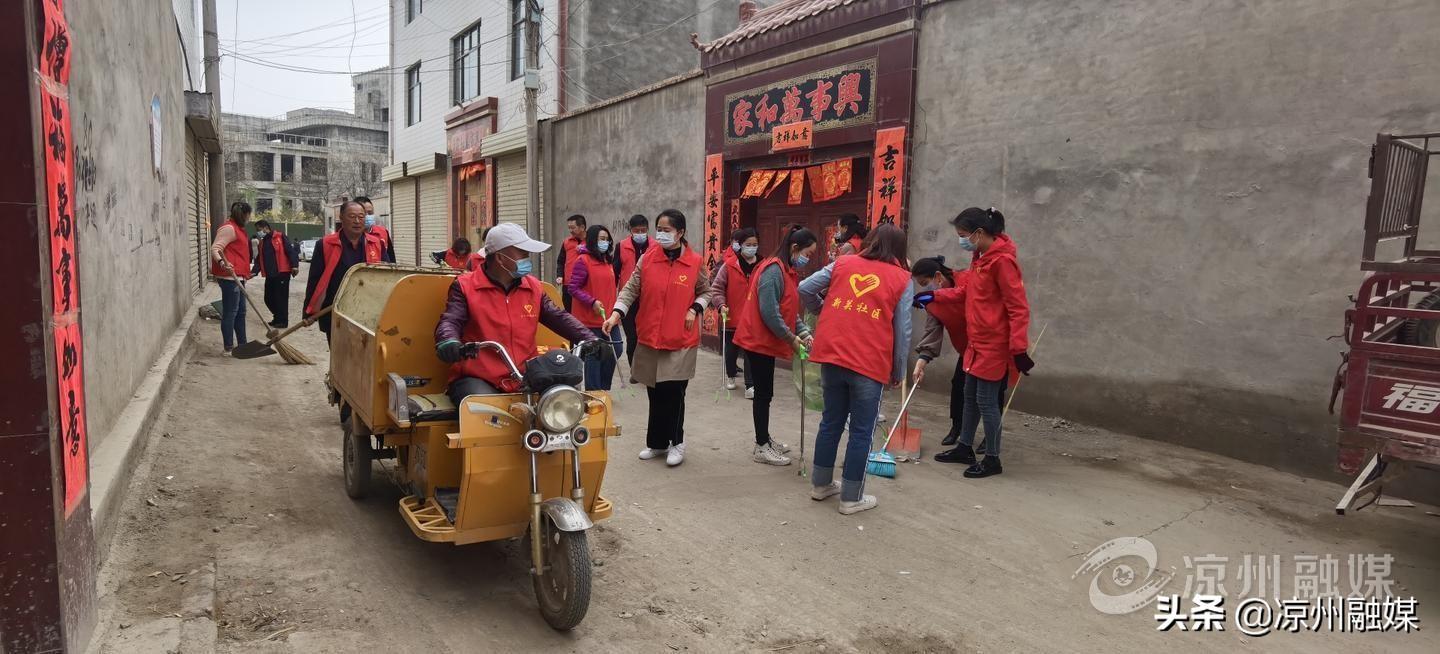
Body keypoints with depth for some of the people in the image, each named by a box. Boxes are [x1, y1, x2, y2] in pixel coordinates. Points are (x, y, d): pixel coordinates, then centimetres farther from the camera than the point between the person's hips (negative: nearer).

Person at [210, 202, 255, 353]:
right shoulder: (229, 228, -11)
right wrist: (222, 262, -40)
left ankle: (242, 345, 21)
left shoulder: (237, 229, 21)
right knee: (230, 312, -7)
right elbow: (215, 248, -21)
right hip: (229, 276, -11)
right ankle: (228, 348, -4)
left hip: (237, 276, 11)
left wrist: (245, 273, 36)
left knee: (240, 312, 14)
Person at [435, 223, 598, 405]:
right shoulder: (465, 286, -1)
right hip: (477, 380, -5)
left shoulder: (534, 287, 12)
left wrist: (589, 340, -8)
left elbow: (559, 318, 9)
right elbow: (450, 321, -11)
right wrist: (449, 342, -36)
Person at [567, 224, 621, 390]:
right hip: (590, 320, -8)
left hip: (608, 318, 8)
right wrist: (592, 302, -23)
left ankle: (604, 389, 25)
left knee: (614, 351, 10)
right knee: (593, 357, 0)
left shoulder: (607, 260, 13)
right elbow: (573, 288, -14)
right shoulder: (583, 260, -11)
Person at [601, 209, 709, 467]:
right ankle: (658, 443, 25)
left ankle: (676, 442, 16)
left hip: (681, 340, -2)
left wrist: (695, 309, -6)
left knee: (673, 392, -4)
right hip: (650, 337, 2)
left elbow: (705, 291, 11)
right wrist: (616, 313, -16)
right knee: (655, 392, 10)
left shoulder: (695, 262, -2)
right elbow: (631, 289, -2)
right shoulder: (647, 259, 0)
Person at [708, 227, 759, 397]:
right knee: (731, 350, 15)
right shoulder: (729, 265, -8)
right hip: (732, 317, 0)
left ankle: (750, 386, 2)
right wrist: (721, 304, -17)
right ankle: (730, 376, 40)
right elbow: (716, 288, -4)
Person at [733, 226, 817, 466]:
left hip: (766, 341, 10)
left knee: (765, 393, 17)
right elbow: (769, 313, -25)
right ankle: (761, 448, 7)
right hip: (758, 340, -10)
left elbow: (790, 309, 15)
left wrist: (803, 332, 1)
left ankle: (764, 439, 28)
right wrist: (791, 338, -17)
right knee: (764, 393, -2)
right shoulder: (774, 270, -20)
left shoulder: (788, 271, 13)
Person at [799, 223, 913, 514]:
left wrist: (824, 310, 26)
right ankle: (851, 497, 16)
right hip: (870, 363, -3)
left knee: (831, 421, 18)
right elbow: (902, 332, 1)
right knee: (861, 430, 9)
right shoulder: (902, 279, 3)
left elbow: (805, 289, 8)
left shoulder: (843, 263, 10)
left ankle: (821, 484, 31)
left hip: (831, 355, 4)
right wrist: (898, 372, 10)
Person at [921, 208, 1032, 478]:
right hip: (976, 342, 10)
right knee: (970, 397, 17)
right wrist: (933, 297, 9)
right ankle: (965, 448, 30)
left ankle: (992, 460, 12)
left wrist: (1019, 348, -24)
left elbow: (1018, 308, -21)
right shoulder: (980, 257, 9)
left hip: (994, 345, -10)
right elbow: (965, 291, 20)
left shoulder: (1002, 260, -20)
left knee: (986, 401, -1)